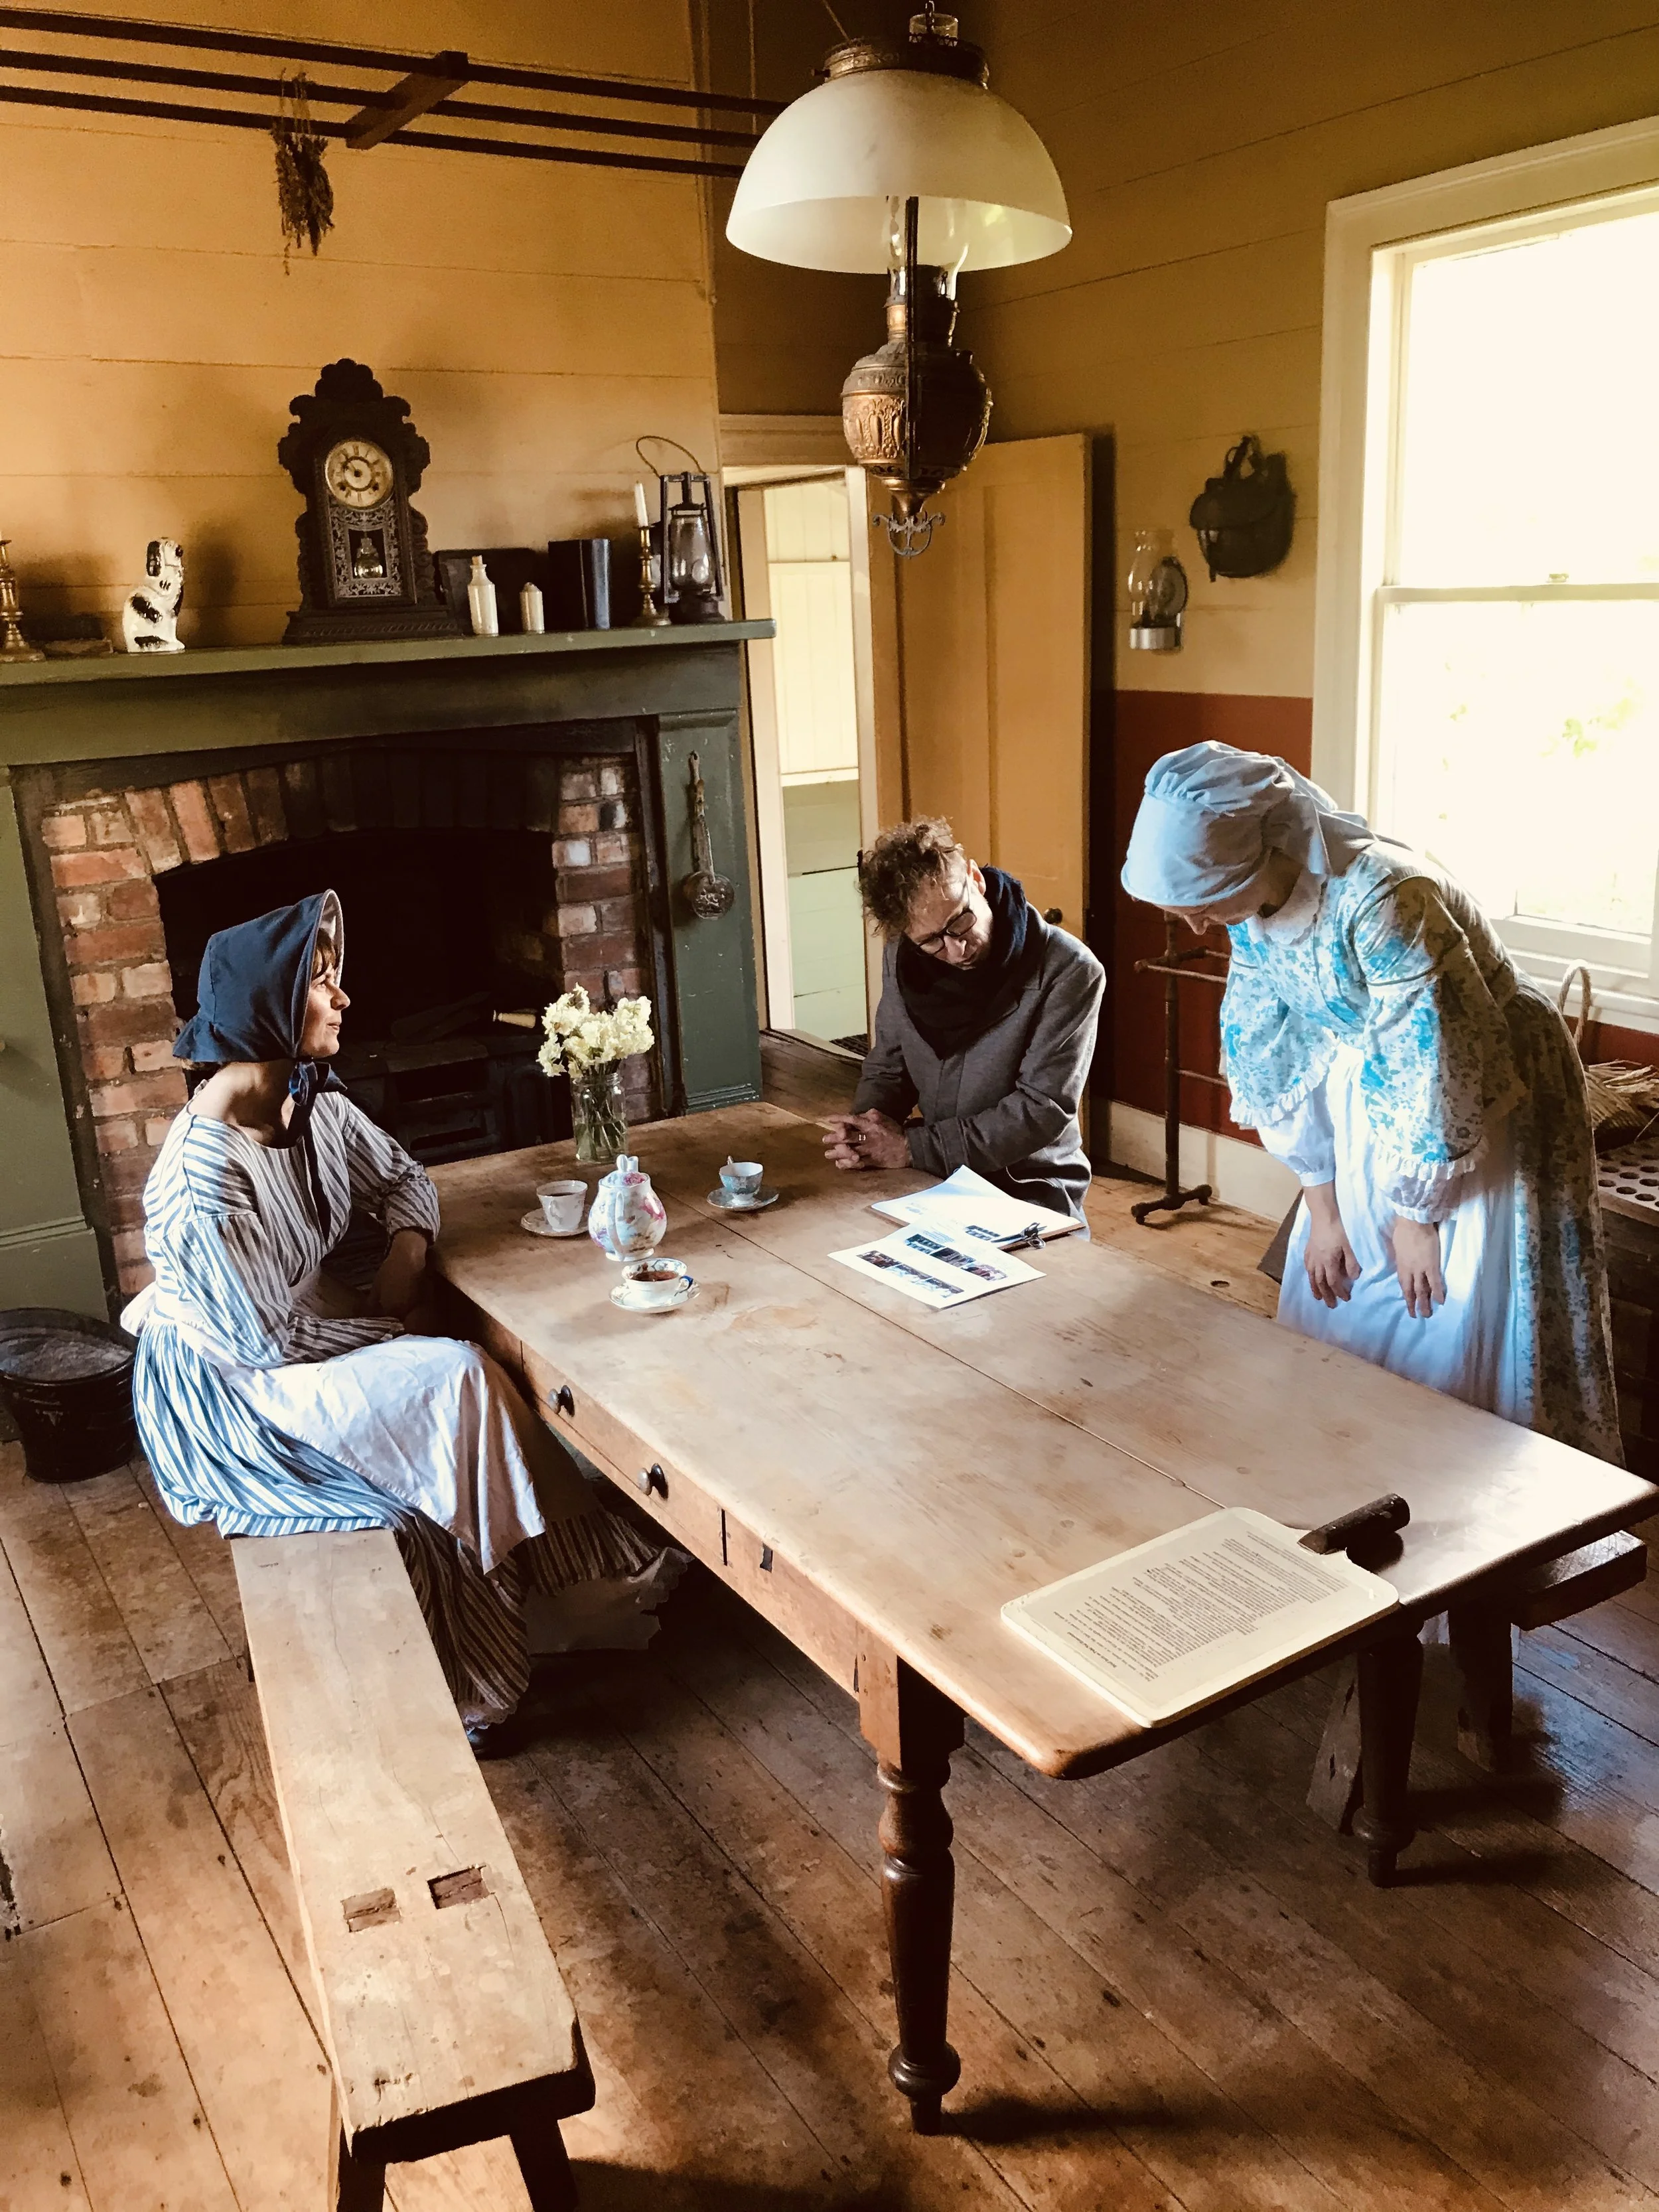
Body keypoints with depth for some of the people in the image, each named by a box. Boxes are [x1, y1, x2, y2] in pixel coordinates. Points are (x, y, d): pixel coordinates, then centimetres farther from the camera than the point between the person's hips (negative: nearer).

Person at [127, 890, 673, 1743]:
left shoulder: (314, 1104, -4)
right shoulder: (208, 1170, -29)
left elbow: (402, 1178, 12)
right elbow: (267, 1339, -25)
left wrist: (408, 1244, -8)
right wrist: (396, 1336, -13)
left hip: (304, 1336, 8)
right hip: (227, 1393, -8)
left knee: (466, 1377, -10)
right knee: (454, 1380, -21)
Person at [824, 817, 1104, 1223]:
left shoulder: (1070, 972, -16)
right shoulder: (904, 957, 1)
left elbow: (1043, 1109, -18)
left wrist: (914, 1147, -20)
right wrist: (865, 1129, -10)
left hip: (1033, 1192, -5)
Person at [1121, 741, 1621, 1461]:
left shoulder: (1381, 901, -34)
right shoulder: (1254, 900, -11)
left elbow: (1436, 1063, -27)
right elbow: (1274, 1051, -3)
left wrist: (1420, 1215, -15)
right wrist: (1322, 1208, -1)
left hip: (1478, 1102, -7)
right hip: (1368, 1113, 7)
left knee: (1453, 1345, -1)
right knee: (1333, 1314, 14)